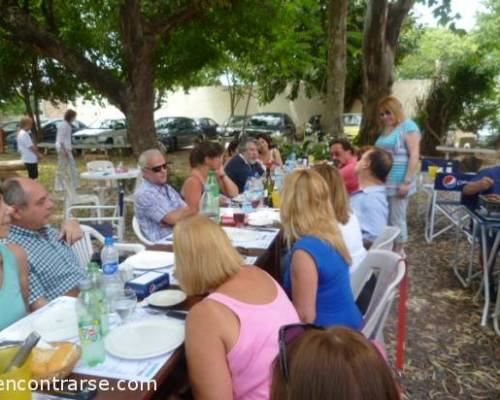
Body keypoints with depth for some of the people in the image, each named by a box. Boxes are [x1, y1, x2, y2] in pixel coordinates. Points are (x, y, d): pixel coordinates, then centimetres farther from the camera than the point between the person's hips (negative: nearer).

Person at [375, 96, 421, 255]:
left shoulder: (408, 126, -6)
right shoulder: (386, 130, 18)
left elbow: (414, 156, -13)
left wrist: (407, 182, -18)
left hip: (398, 183, -7)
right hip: (384, 182, 7)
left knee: (397, 219, 0)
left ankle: (399, 252, 12)